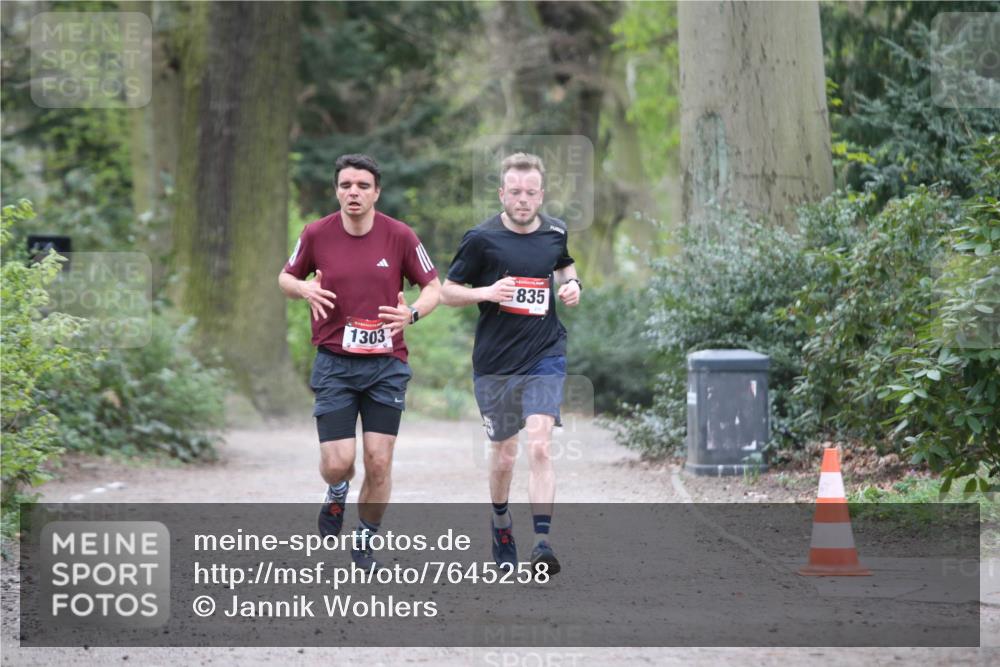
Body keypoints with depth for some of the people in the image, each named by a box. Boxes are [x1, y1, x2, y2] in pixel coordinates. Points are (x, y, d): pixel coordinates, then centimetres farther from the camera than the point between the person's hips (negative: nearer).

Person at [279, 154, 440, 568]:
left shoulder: (400, 236, -4)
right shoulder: (316, 234, -3)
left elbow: (433, 287, 4)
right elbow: (286, 277, 12)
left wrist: (412, 313, -17)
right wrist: (305, 290, -12)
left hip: (386, 364, 0)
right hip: (334, 363, 0)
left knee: (379, 463, -3)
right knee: (338, 463, -9)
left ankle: (365, 542, 19)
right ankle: (337, 494, 29)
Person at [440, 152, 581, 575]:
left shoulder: (556, 233, 3)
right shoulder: (481, 239, -7)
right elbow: (447, 292, 0)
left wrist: (571, 284, 3)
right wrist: (486, 292, -18)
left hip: (545, 356, 1)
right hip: (494, 362, -1)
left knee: (539, 446, -16)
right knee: (503, 454, 10)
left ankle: (542, 542, -19)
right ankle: (501, 521, 38)